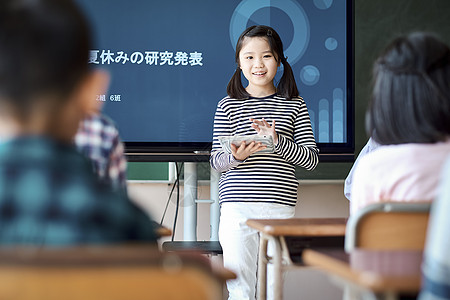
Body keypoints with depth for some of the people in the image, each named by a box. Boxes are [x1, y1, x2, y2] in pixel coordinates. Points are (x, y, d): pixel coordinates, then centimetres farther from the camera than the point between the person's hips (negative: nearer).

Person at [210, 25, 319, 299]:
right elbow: (216, 161, 6)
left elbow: (312, 158, 3)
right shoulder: (229, 105, 7)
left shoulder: (294, 105, 8)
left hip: (280, 207, 1)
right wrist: (236, 157, -17)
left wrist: (278, 141, -13)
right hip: (237, 206, -1)